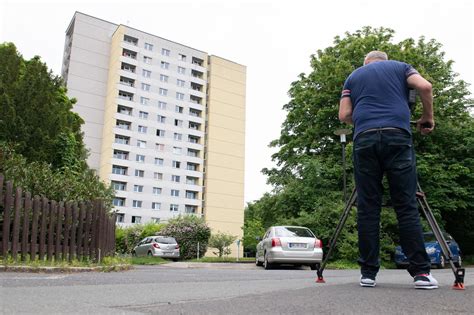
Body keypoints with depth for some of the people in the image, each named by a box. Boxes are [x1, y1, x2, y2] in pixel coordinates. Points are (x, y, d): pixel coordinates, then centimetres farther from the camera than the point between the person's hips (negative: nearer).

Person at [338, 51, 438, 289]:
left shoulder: (353, 76, 24)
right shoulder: (400, 67, 22)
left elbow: (344, 115, 13)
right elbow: (425, 86, 3)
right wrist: (428, 117, 16)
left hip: (364, 139, 1)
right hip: (397, 136, 0)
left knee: (367, 208, 1)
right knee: (406, 206, 0)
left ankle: (368, 273, 2)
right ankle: (421, 272, -2)